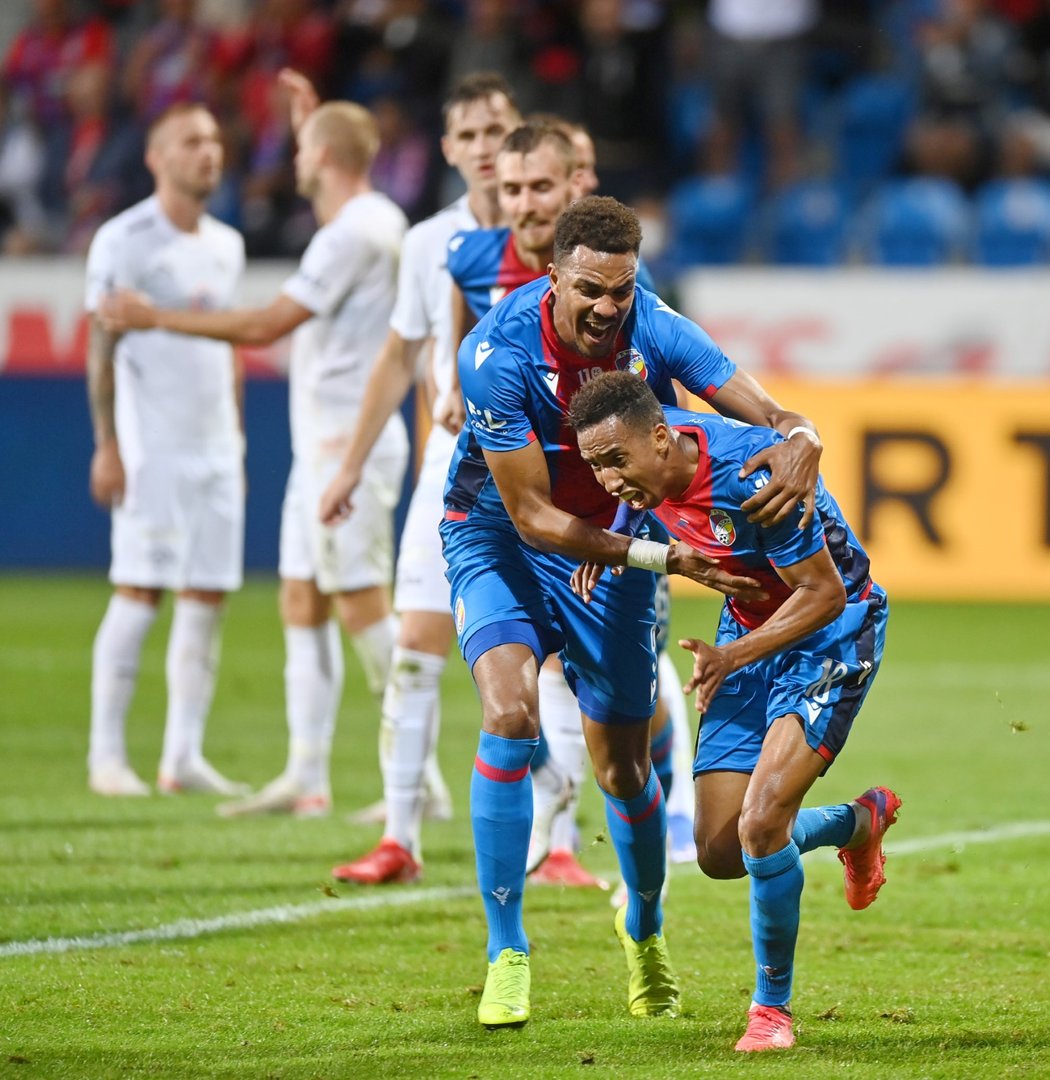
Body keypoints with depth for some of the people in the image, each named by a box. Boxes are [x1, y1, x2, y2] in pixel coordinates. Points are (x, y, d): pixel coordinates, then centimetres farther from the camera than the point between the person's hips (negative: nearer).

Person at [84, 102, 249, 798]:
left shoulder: (226, 245, 15)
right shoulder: (125, 240, -5)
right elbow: (101, 347, -7)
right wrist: (107, 444, -13)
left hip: (215, 449, 6)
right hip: (151, 447, -6)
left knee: (209, 597, 2)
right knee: (140, 592, -8)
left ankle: (184, 756, 5)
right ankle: (107, 754, -2)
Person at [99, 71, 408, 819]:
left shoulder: (355, 233, -16)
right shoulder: (373, 219, 13)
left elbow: (268, 324, -18)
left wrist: (158, 318, -13)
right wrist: (313, 119, 46)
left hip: (349, 446, -10)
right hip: (321, 447, 10)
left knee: (363, 605, -10)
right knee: (302, 603, 8)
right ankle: (307, 778, 9)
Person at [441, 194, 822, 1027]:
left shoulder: (656, 332, -20)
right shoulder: (498, 355, -29)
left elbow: (775, 417, -17)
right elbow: (533, 518, -27)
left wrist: (797, 444, -43)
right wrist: (663, 557, -34)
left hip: (613, 536, 3)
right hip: (501, 538, -3)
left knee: (623, 769, 7)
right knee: (510, 713, -27)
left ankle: (645, 928, 38)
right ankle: (507, 952, -16)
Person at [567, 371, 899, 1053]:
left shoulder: (754, 475, -33)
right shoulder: (651, 464, -12)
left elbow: (823, 593, -25)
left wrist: (731, 657, -30)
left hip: (830, 636, -7)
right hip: (749, 628, 7)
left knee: (761, 823, -24)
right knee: (721, 854, 4)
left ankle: (773, 1007, -3)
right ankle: (862, 821, 33)